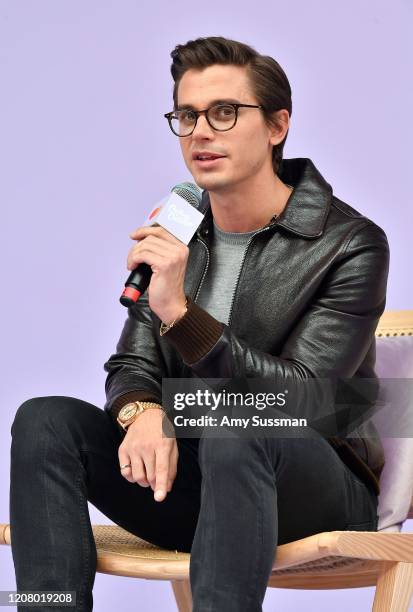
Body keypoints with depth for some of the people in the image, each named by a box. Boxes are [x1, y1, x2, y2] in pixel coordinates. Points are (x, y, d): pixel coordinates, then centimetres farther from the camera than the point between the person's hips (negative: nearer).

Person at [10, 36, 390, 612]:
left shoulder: (352, 245, -10)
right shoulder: (177, 235, 8)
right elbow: (132, 368, 7)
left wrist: (179, 312, -29)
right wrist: (142, 414, -19)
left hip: (318, 492, -5)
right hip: (191, 478, 5)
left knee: (238, 428, -38)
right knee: (44, 420, -16)